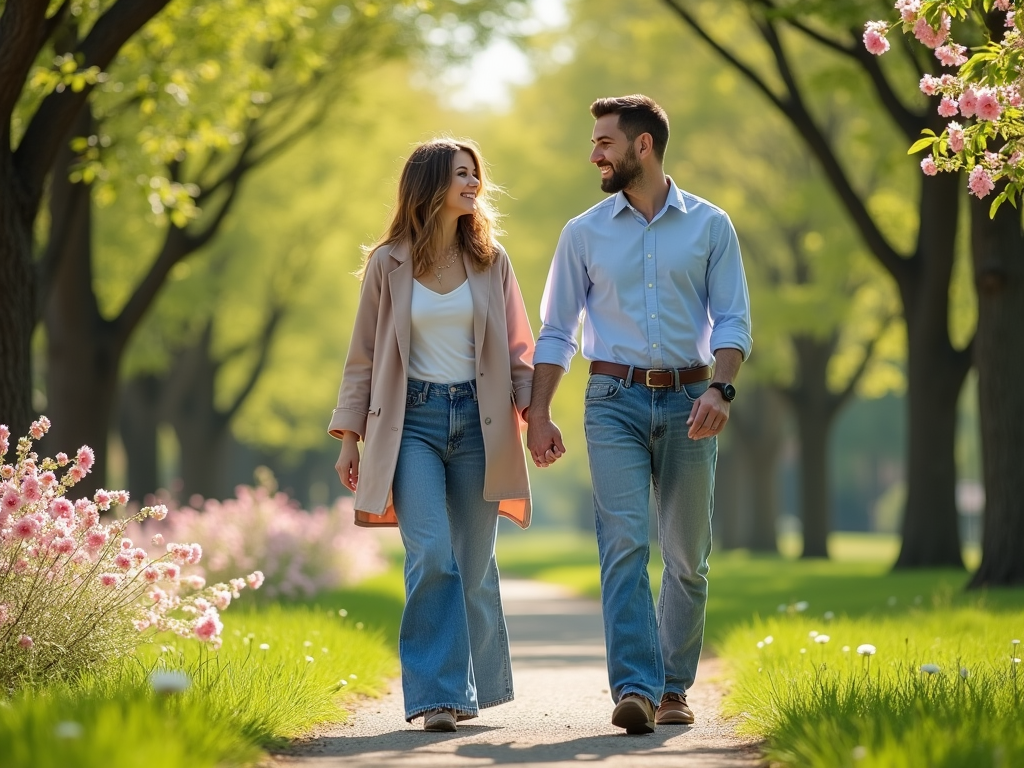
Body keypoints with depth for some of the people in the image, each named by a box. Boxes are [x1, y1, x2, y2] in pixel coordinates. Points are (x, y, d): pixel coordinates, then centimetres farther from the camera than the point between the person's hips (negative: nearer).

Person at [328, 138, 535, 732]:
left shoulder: (491, 261, 8)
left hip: (478, 420, 2)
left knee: (474, 563, 5)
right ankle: (438, 694, -13)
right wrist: (350, 437, 4)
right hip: (412, 420, -2)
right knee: (431, 555, -16)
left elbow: (518, 349, 10)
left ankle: (475, 684, 21)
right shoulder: (388, 264, 4)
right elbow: (364, 356, 8)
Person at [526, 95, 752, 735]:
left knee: (688, 556, 6)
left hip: (688, 401, 0)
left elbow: (732, 320, 0)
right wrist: (538, 414, 1)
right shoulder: (584, 233, 8)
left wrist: (720, 389, -17)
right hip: (615, 400, 0)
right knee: (624, 544, -14)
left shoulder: (709, 226, 5)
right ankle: (635, 688, -21)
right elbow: (557, 332, 10)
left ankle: (674, 687, 19)